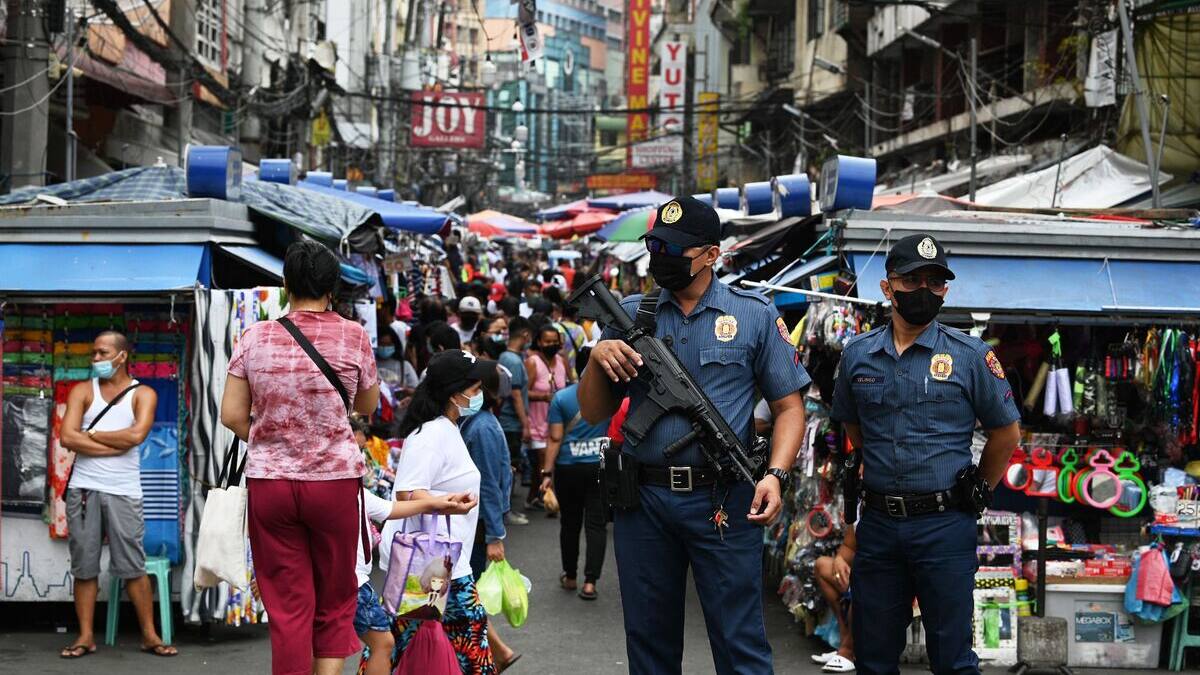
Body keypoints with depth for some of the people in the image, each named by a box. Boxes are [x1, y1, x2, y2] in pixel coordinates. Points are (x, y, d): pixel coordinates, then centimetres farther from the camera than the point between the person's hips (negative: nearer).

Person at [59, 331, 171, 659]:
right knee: (84, 567, 4)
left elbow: (136, 435, -12)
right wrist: (115, 444, -10)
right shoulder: (82, 392, 9)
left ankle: (150, 635, 5)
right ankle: (86, 636, 9)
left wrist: (90, 435, -5)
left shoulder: (143, 395, 6)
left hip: (123, 491, -1)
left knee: (133, 567, -1)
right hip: (84, 489, 2)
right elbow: (68, 438, -5)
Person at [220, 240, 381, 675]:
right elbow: (368, 406, 10)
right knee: (335, 604, 11)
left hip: (268, 481, 1)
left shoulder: (255, 338, 0)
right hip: (334, 480, -1)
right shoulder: (352, 336, -4)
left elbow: (232, 415, 0)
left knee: (287, 608, 7)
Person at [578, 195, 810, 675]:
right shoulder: (629, 315, 10)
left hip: (724, 503, -3)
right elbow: (594, 414, 12)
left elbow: (789, 406, 3)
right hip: (642, 500, 3)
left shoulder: (754, 315, 4)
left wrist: (775, 475, -14)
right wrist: (597, 359, -8)